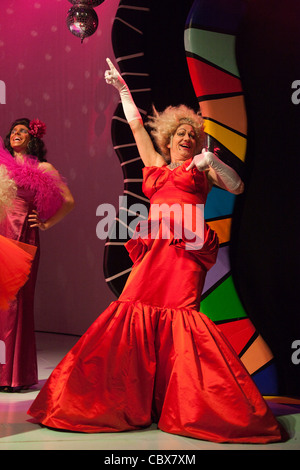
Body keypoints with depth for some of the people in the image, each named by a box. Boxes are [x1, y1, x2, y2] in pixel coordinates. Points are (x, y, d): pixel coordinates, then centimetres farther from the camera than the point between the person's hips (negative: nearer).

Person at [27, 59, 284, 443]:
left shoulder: (201, 170, 18)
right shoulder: (156, 166, 25)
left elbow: (237, 187, 6)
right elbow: (137, 125, 29)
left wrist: (213, 161, -4)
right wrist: (122, 89, 33)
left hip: (186, 249, -3)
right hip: (154, 249, 3)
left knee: (179, 312, -14)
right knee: (134, 308, -8)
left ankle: (191, 405, -10)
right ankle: (132, 401, -3)